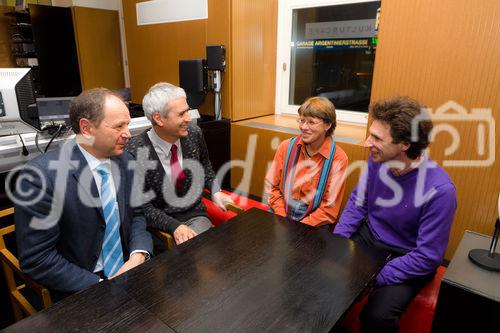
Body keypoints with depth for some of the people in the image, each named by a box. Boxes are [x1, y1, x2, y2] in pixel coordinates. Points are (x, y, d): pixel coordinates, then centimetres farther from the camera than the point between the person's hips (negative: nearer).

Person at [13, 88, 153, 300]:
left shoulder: (122, 160, -2)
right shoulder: (41, 175, -18)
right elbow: (36, 259, -14)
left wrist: (139, 255, -10)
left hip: (128, 270, 5)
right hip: (80, 291, -4)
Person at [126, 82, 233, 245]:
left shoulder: (194, 133, -7)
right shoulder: (135, 152, -20)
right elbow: (143, 205, -12)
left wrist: (216, 192, -4)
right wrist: (174, 226, -23)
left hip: (194, 215, 3)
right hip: (159, 223, -3)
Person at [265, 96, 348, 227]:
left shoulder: (338, 158, -8)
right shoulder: (286, 147, 0)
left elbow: (330, 208, -7)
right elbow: (272, 186, 3)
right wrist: (282, 220, -9)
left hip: (312, 225, -2)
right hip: (281, 214, 2)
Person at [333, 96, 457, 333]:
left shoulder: (439, 190, -28)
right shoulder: (377, 161, -12)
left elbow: (427, 257, -23)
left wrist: (373, 279, -24)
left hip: (407, 260, -5)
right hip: (368, 237, 5)